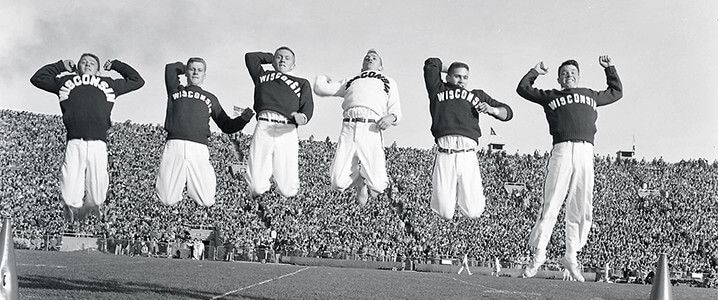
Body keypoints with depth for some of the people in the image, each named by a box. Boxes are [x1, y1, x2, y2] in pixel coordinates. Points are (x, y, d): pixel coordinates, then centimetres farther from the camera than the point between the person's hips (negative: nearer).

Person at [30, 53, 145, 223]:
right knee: (71, 194, -10)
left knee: (96, 195, -4)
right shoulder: (66, 81, 26)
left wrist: (116, 65, 38)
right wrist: (61, 66, 33)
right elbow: (37, 78, 34)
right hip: (74, 143, -1)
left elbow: (137, 81, 35)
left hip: (98, 144, 1)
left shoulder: (108, 84, 27)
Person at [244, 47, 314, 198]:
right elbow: (250, 56, 41)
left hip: (287, 131, -1)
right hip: (262, 129, 1)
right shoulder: (263, 76, 30)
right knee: (256, 188, -12)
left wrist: (302, 117, -13)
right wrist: (272, 57, 44)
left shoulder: (302, 83, 25)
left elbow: (307, 108, 10)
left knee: (288, 191, -9)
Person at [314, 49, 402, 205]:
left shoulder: (388, 82, 28)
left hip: (371, 130, -2)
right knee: (338, 183, -12)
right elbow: (320, 88, 34)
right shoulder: (350, 81, 34)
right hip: (348, 128, 2)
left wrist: (391, 117, -6)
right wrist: (323, 78, 53)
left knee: (376, 186, -14)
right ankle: (359, 182, 20)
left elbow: (396, 110, 16)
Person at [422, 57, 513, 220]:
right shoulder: (439, 90, 22)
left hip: (468, 155, 1)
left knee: (473, 213, -8)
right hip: (444, 155, -1)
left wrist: (492, 109, 5)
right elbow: (432, 63, 27)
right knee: (444, 214, -4)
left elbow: (507, 113, 24)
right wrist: (449, 69, 39)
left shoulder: (477, 95, 26)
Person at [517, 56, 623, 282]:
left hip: (585, 153, 3)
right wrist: (535, 72, 30)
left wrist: (609, 68, 43)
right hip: (562, 151, -3)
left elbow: (616, 92, 44)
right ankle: (539, 254, -5)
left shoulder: (591, 96, 29)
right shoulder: (551, 96, 21)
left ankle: (571, 256, 10)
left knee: (582, 210, 0)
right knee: (551, 205, -10)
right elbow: (523, 88, 24)